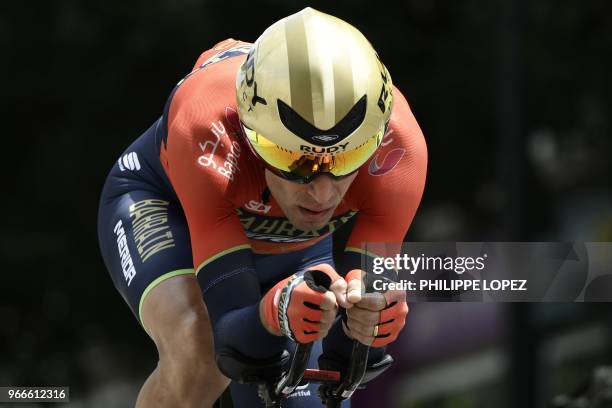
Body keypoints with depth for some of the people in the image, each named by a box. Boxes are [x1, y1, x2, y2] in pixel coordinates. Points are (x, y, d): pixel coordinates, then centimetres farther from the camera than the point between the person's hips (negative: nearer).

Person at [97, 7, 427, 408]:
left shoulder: (396, 146, -37)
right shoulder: (210, 135, -43)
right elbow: (232, 330, -44)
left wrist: (364, 319, -58)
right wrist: (275, 313, -67)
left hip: (293, 245, 4)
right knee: (198, 359, -33)